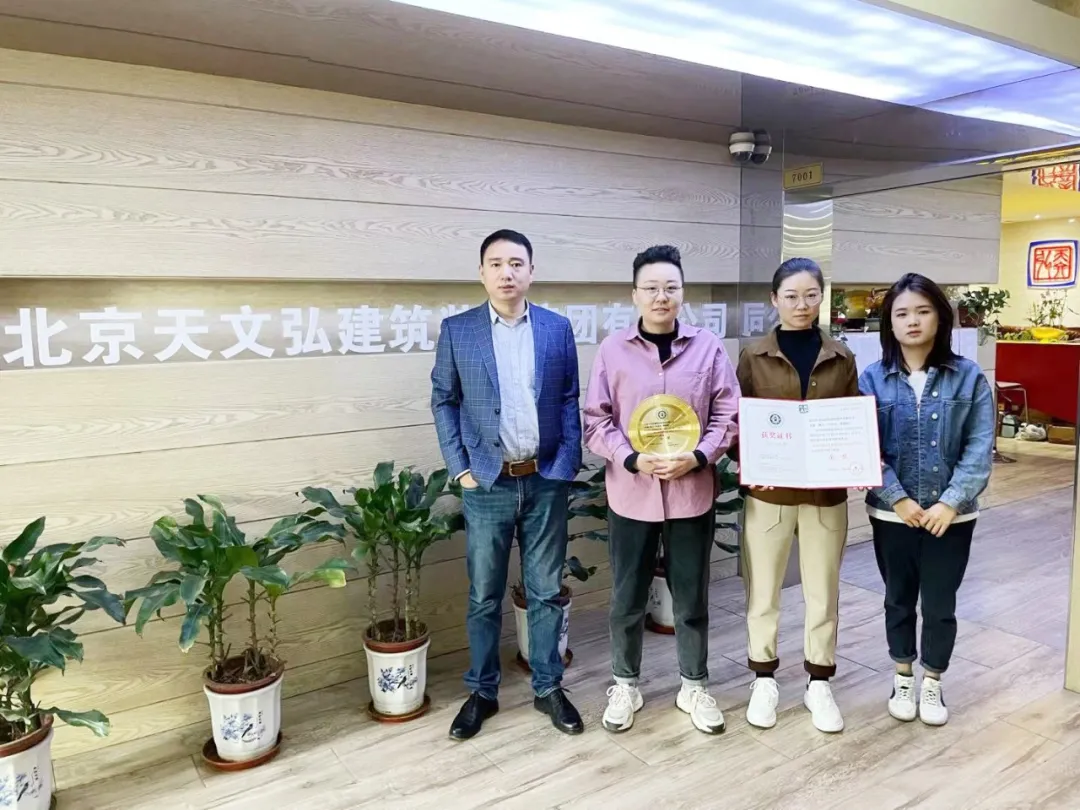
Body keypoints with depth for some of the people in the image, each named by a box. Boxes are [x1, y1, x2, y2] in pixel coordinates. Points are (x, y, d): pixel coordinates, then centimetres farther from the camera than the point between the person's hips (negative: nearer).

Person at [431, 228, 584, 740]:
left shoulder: (557, 328, 3)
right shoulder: (457, 330, 0)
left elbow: (570, 400, 6)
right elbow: (443, 402, 3)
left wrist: (568, 462, -3)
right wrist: (460, 468, -4)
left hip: (546, 481, 1)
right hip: (487, 483, -1)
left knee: (546, 592, 12)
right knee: (484, 596, 10)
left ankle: (548, 688, 28)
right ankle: (482, 692, 27)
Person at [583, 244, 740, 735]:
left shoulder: (708, 347, -1)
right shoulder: (613, 349, -3)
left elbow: (728, 416, 1)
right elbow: (595, 421, -3)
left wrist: (699, 457, -15)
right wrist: (632, 459, -16)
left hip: (692, 492, 1)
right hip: (630, 493, 0)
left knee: (691, 597, 13)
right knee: (627, 599, 11)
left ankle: (694, 686, 33)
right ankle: (625, 685, 32)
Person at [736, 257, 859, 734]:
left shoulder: (840, 358, 5)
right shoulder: (754, 356, -1)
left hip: (827, 492, 2)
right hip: (768, 490, -1)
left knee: (823, 592, 12)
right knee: (763, 591, 10)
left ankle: (819, 683, 30)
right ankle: (764, 679, 28)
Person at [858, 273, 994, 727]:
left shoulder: (970, 378, -4)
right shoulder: (872, 379, -4)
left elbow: (980, 449, -7)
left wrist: (949, 503, -16)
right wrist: (899, 500, -16)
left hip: (950, 516, 0)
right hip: (891, 514, 1)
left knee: (940, 605, 11)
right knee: (899, 600, 16)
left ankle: (932, 684, 33)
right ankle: (902, 679, 36)